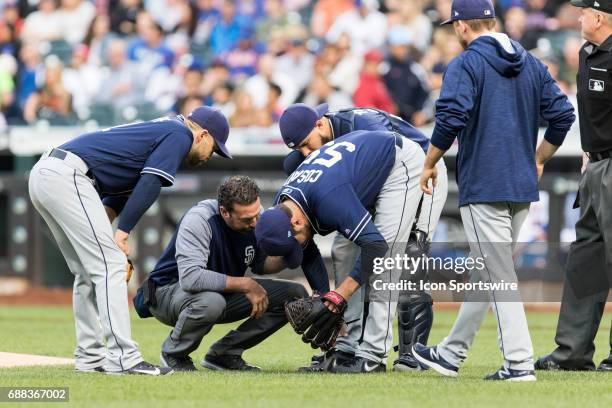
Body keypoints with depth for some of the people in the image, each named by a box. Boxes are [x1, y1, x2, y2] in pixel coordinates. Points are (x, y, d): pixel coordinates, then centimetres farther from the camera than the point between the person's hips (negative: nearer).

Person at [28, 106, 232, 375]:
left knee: (89, 272, 16)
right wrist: (122, 232, -11)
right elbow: (150, 185, -10)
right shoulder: (179, 134, 2)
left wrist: (105, 234, 10)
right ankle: (123, 359, -15)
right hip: (68, 178, -10)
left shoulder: (157, 130, 29)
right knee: (111, 266, -10)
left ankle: (89, 358, 17)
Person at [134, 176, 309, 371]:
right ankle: (174, 354, -10)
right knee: (211, 302, -42)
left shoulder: (256, 219, -10)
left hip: (226, 291, 7)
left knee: (296, 295, -8)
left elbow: (259, 264, 6)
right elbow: (190, 277, -40)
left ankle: (224, 353, 1)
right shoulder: (199, 220, -30)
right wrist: (245, 284, -37)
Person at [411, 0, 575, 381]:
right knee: (486, 273, 15)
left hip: (483, 186, -7)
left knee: (498, 277, -6)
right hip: (523, 187, 7)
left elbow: (452, 118, -19)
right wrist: (539, 161, 18)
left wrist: (430, 163, -6)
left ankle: (520, 362, -11)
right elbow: (562, 114, 7)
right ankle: (452, 354, 25)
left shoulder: (466, 64, -8)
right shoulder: (532, 64, 11)